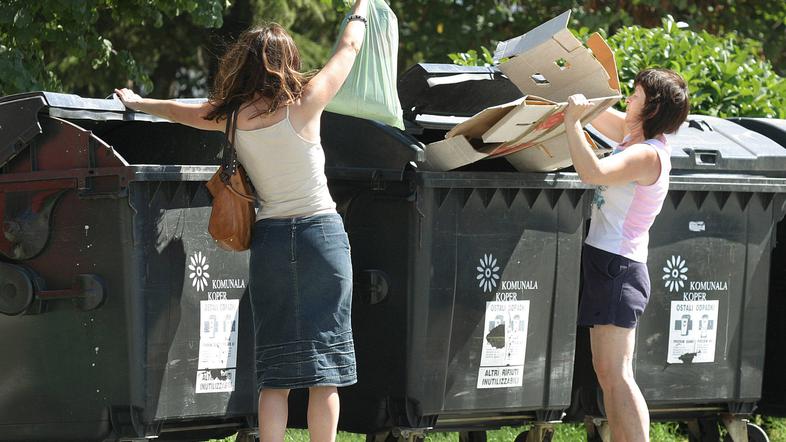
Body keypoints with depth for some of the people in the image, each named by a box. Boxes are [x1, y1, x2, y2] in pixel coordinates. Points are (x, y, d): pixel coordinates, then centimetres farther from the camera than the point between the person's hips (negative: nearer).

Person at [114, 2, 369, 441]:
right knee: (324, 370, 0)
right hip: (321, 234, -3)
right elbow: (349, 48, 8)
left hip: (269, 238, 3)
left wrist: (136, 103, 42)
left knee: (275, 373, 5)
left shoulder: (234, 116, 2)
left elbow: (181, 110, 22)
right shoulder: (304, 104, -6)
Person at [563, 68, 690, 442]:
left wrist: (572, 121, -27)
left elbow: (593, 172, -33)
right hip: (605, 260, 10)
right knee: (606, 371, 11)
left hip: (618, 268, -10)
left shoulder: (648, 154, -18)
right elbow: (598, 112, 25)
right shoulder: (634, 135, 12)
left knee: (615, 373, -14)